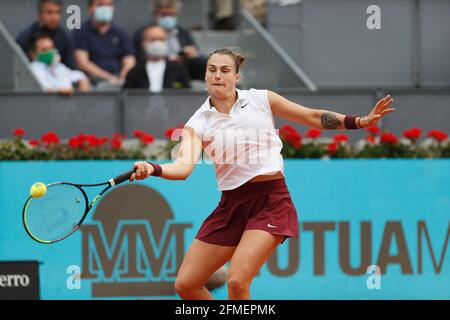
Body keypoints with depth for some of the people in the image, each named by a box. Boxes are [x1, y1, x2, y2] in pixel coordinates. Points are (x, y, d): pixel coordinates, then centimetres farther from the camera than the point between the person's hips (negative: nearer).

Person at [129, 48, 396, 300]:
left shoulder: (262, 100, 2)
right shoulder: (198, 123, 1)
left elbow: (315, 117, 9)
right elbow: (184, 166, -15)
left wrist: (359, 121, -3)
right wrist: (152, 169, -36)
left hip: (271, 202, -3)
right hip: (231, 205, 3)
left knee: (237, 281, -22)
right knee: (186, 285, 1)